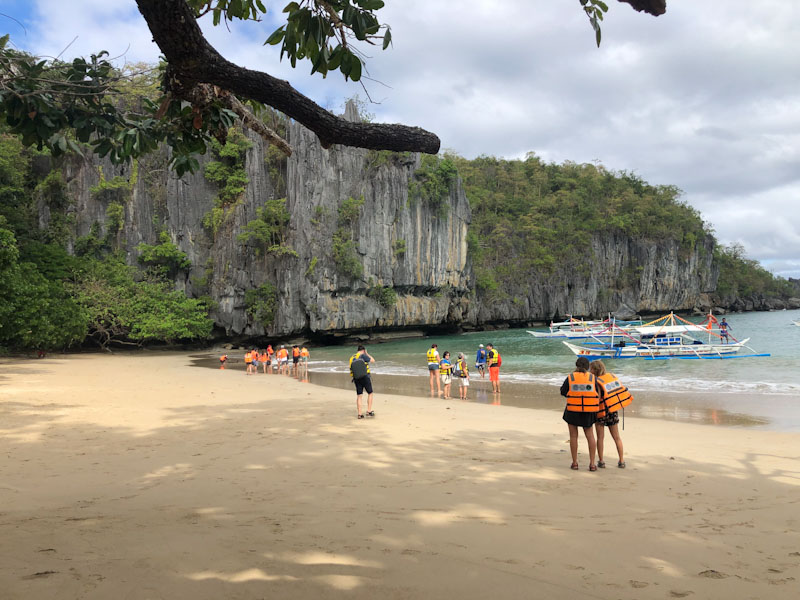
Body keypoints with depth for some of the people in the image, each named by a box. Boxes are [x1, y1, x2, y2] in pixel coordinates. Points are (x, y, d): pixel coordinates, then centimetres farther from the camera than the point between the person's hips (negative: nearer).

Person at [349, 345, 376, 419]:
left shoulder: (352, 358, 10)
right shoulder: (363, 356, -8)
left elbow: (351, 370, 14)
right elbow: (373, 361, 0)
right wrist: (367, 354, 9)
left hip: (356, 379, 5)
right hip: (365, 377, -5)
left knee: (359, 396, 8)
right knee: (370, 393, 9)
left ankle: (359, 414, 6)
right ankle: (369, 411, 3)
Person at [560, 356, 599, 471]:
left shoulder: (570, 378, -6)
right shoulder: (592, 378, -3)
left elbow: (563, 392, 3)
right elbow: (598, 394, -1)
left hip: (573, 410, -1)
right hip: (588, 413, 1)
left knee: (573, 436, 11)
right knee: (590, 436, 12)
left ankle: (575, 463, 12)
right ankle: (592, 464, 8)